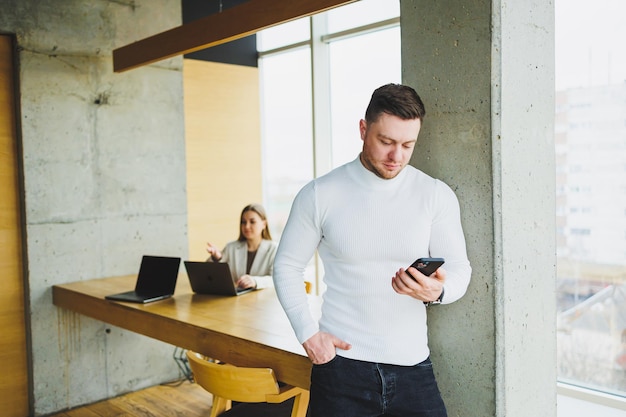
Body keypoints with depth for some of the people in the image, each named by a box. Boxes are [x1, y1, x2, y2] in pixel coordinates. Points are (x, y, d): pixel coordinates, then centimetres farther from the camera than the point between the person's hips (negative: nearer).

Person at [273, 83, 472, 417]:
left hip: (412, 367, 1)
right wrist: (308, 333, -7)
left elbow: (459, 269, -2)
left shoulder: (437, 196, -1)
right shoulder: (320, 195, -4)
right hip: (341, 365, -1)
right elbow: (287, 266, 3)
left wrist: (438, 291, -25)